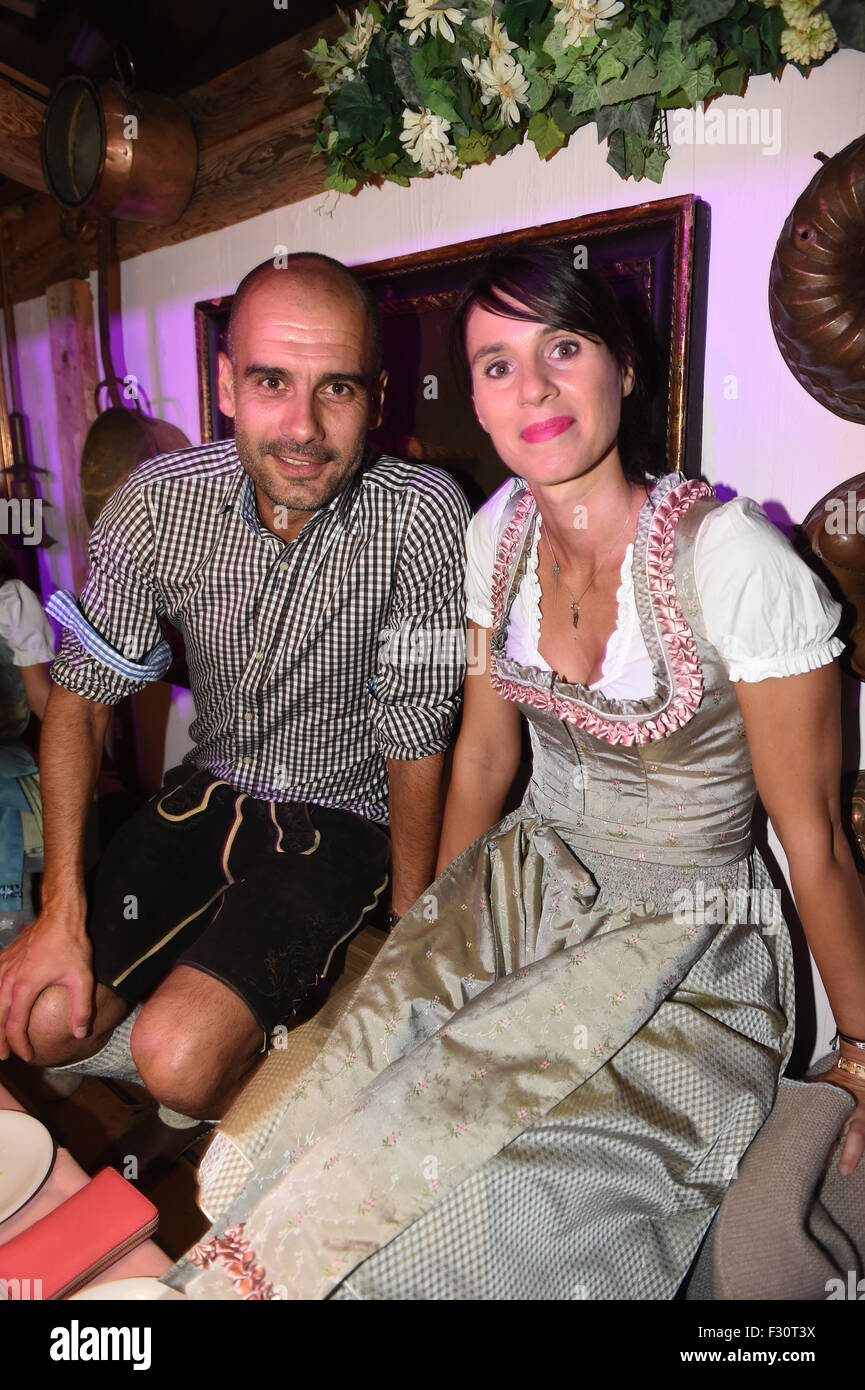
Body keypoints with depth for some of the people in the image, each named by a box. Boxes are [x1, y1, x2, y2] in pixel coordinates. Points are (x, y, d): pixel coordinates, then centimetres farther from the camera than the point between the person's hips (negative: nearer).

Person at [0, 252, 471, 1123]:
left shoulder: (422, 516, -23)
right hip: (208, 792, 4)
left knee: (178, 1056, -19)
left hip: (342, 819, -3)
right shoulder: (160, 501, -13)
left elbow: (417, 743, -16)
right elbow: (81, 694, -4)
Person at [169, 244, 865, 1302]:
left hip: (686, 941, -4)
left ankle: (231, 1271, -2)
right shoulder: (498, 532, -3)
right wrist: (433, 937, 12)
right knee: (361, 1072, -19)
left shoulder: (732, 559, -21)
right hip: (528, 885, 5)